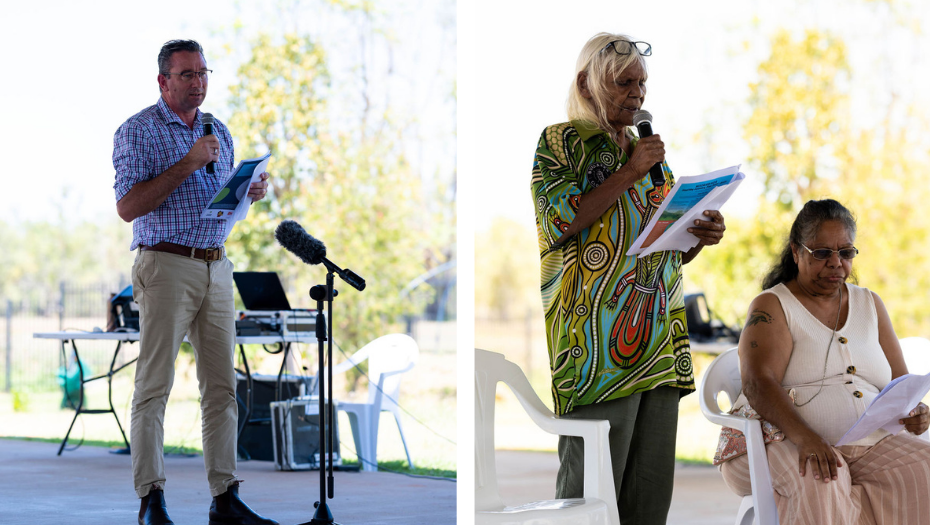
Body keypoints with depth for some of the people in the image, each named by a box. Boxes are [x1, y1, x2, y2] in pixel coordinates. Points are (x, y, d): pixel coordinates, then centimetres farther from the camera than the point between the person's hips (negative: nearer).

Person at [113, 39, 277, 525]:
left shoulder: (218, 131, 18)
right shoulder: (138, 131, -3)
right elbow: (128, 206, -13)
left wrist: (250, 193, 3)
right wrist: (187, 164, -17)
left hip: (217, 266, 6)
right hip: (166, 266, -6)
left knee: (222, 385, 3)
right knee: (154, 384, -7)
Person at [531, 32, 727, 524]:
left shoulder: (647, 151, 24)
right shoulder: (559, 143, 4)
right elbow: (559, 221, -12)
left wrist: (699, 236, 5)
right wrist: (627, 174, -10)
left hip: (659, 344, 7)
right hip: (598, 347, -7)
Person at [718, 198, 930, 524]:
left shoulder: (870, 305, 20)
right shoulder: (771, 307, 2)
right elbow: (758, 383, -15)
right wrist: (805, 437, -33)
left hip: (869, 444, 5)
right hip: (782, 443, -4)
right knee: (820, 483, -37)